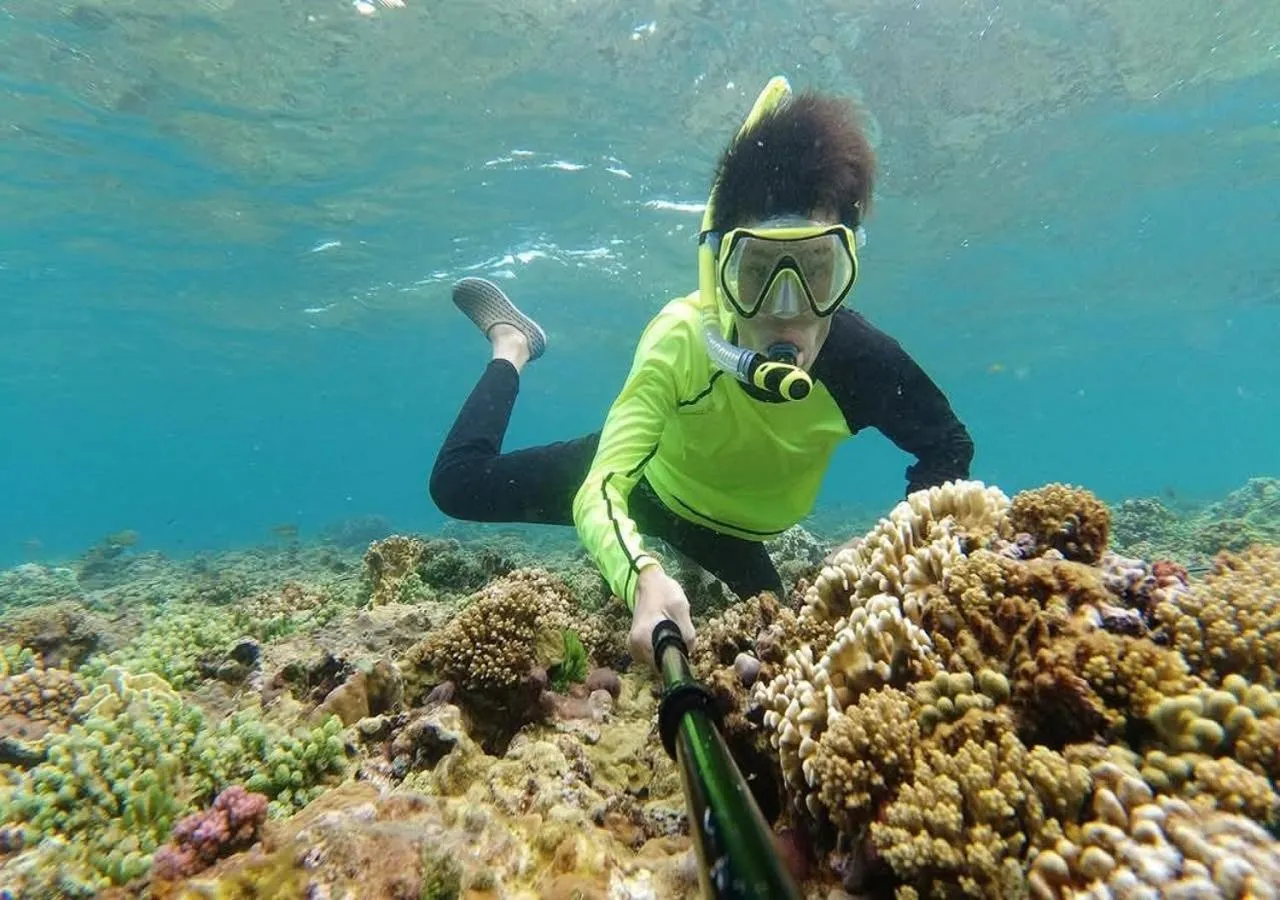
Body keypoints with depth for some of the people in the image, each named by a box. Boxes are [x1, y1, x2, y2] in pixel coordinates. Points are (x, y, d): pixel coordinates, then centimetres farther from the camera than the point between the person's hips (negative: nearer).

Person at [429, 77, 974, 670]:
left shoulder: (863, 361, -31)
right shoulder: (683, 337, -39)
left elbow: (948, 446, -11)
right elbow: (598, 491, -45)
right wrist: (644, 578, -66)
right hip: (648, 479, -3)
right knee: (460, 485, -8)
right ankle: (513, 344, 22)